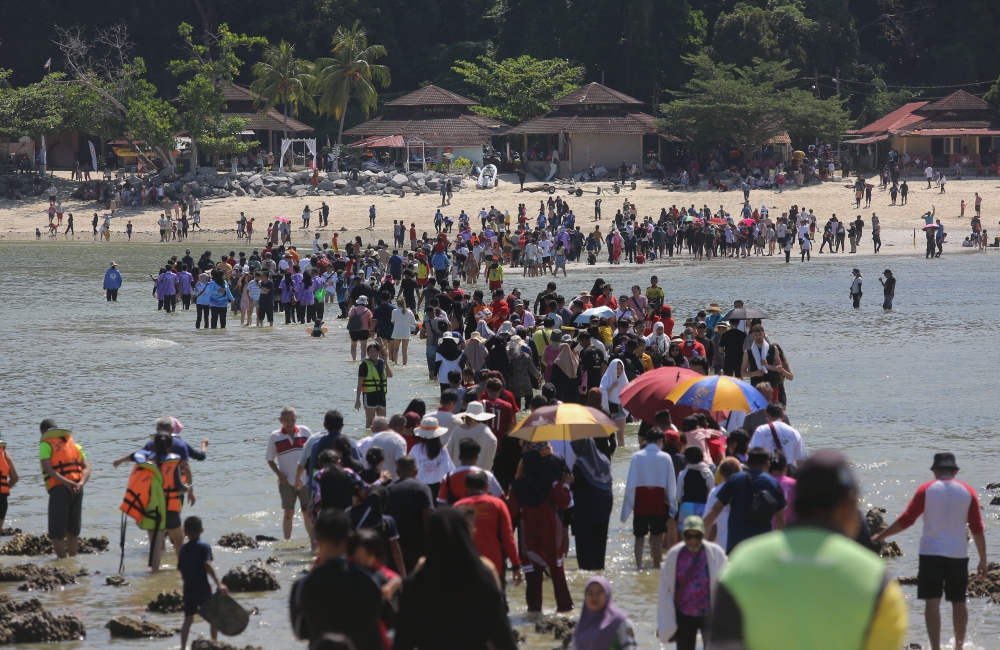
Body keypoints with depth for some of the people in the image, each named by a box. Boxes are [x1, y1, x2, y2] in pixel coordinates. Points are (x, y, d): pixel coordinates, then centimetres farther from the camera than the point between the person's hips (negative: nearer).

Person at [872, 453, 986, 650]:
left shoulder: (926, 490, -2)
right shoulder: (968, 492, 4)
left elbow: (906, 520, -5)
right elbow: (977, 529, 2)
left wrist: (881, 536, 6)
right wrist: (983, 561, 7)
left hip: (931, 552, -2)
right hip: (958, 554, 2)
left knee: (932, 602, -3)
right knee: (958, 602, 14)